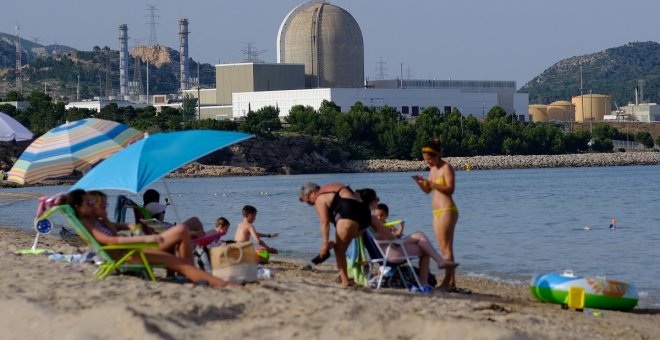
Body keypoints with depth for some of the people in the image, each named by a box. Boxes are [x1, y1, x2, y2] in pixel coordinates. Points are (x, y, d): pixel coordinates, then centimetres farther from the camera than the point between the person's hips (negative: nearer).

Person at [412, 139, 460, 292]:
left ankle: (447, 281, -12)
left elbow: (450, 189, -19)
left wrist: (431, 183, -23)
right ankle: (451, 283, 8)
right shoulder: (433, 169, 16)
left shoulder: (446, 168, -9)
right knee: (444, 249, 7)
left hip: (447, 210, -9)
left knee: (447, 248, -10)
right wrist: (420, 182, 0)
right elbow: (427, 190, 20)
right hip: (437, 212, 9)